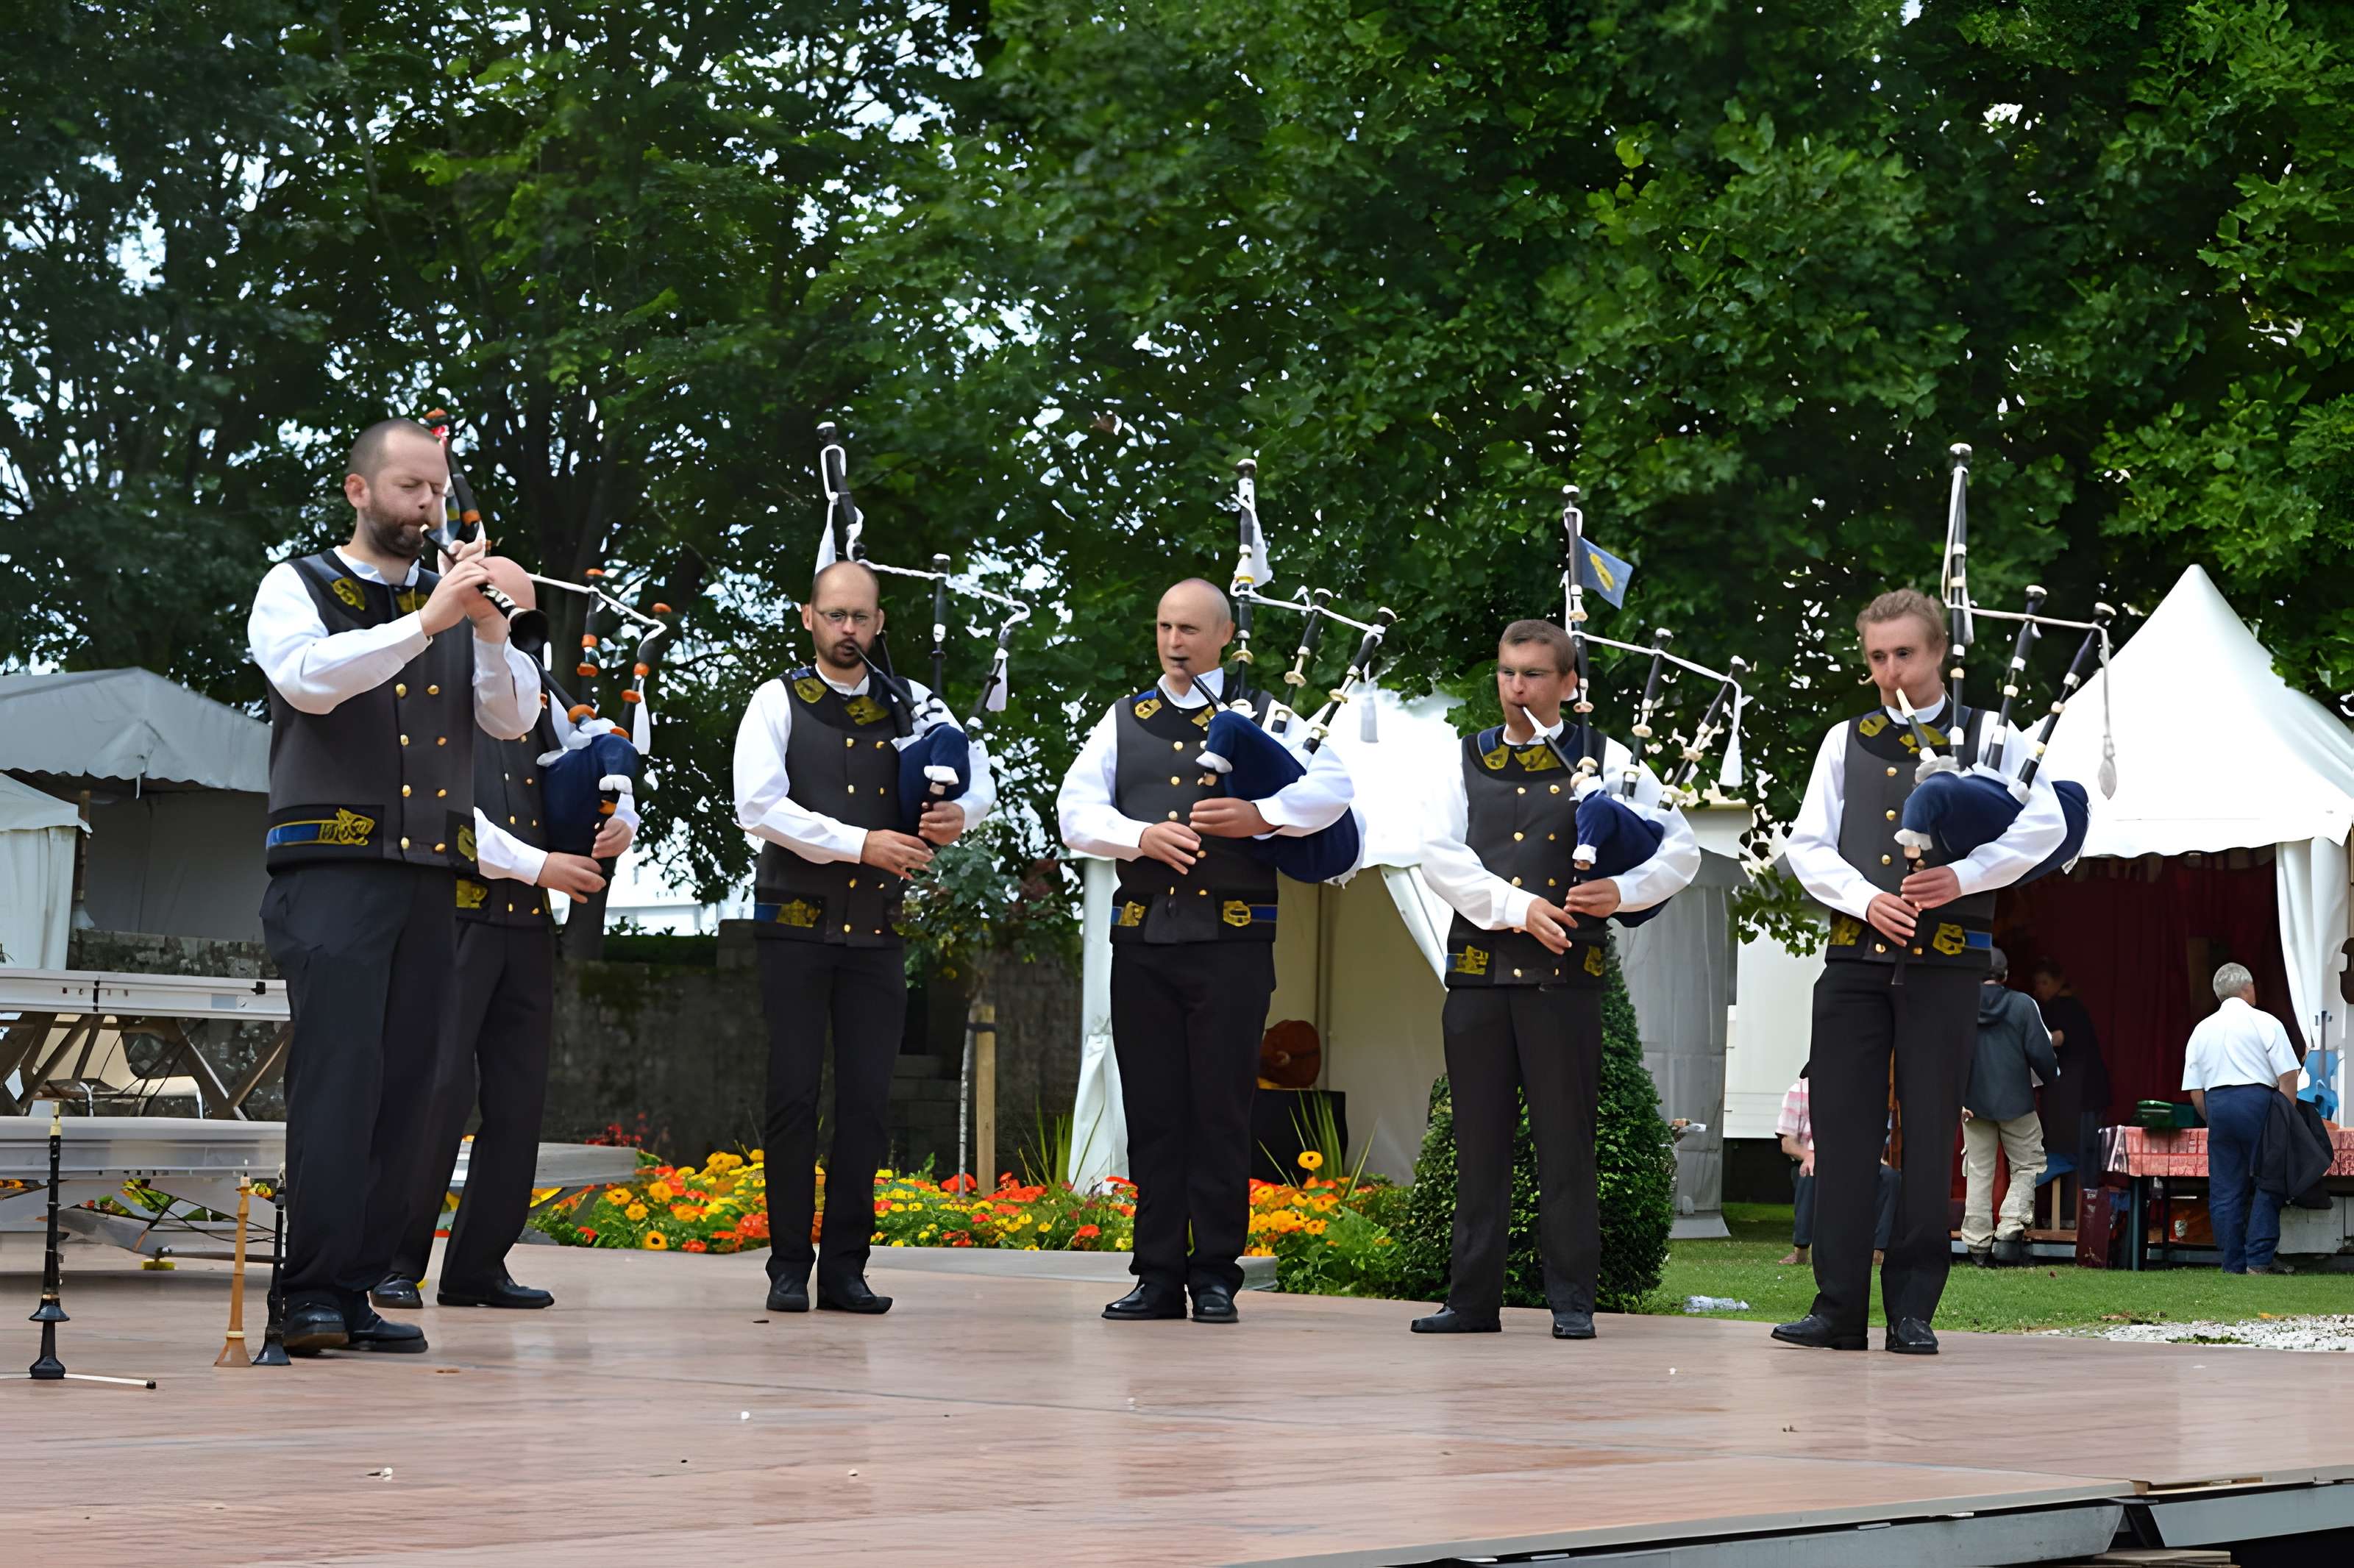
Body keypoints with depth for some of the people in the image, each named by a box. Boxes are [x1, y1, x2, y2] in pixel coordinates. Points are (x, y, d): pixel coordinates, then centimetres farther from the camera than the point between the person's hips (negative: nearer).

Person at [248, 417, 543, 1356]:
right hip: (332, 866, -5)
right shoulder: (298, 588, 7)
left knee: (403, 1086, 2)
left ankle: (357, 1292, 6)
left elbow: (513, 719, 9)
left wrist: (491, 629, -8)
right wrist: (425, 622, -20)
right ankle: (312, 1297, -14)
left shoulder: (455, 602, 19)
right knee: (338, 1075, -14)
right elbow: (311, 678, -14)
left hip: (431, 876, 5)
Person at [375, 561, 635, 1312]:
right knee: (440, 1086, -13)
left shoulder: (537, 701, 19)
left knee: (519, 1098, 5)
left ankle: (478, 1266, 12)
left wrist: (620, 822, 2)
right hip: (453, 913, -6)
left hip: (528, 923, 7)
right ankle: (395, 1261, -6)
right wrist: (538, 864, -13)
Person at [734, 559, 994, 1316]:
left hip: (876, 932, 3)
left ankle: (846, 1267, 8)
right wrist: (861, 843, -17)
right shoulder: (778, 703, 0)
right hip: (796, 927, -3)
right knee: (794, 1095, -2)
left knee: (867, 1100, 2)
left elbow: (979, 779, 10)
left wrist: (960, 813, -14)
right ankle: (789, 1268, 5)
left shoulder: (911, 707, 11)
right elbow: (759, 806, -12)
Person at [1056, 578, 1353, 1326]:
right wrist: (1141, 836, -12)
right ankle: (1159, 1274, 10)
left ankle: (1216, 1274, 4)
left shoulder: (1260, 713, 8)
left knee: (1221, 1108, -2)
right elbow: (1076, 809, 5)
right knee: (1152, 1109, 4)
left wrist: (1262, 814, -17)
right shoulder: (1123, 720, 16)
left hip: (1231, 936, -3)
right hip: (1143, 935, 3)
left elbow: (1332, 785, -3)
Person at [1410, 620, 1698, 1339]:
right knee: (1479, 1140, 6)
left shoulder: (1602, 760, 7)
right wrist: (1517, 907, -11)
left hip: (1564, 975, -2)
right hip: (1477, 969, 2)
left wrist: (1623, 891, -11)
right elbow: (1440, 855, 1)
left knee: (1565, 1142, 0)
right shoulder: (1469, 759, 13)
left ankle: (1572, 1300, 6)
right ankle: (1473, 1298, 12)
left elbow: (1681, 849, 6)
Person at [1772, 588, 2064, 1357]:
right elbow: (1808, 845, 9)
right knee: (1842, 1129, -2)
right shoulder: (1845, 741, 14)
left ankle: (1913, 1311, 6)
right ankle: (1839, 1307, 3)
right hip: (1856, 954, 2)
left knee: (1929, 1134, 0)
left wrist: (1965, 875, -15)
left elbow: (2044, 824, -2)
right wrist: (1865, 897, -8)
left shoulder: (1991, 737, 7)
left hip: (1945, 959, -2)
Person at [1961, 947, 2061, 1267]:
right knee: (2028, 1165, 10)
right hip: (2015, 1102, -2)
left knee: (1979, 1172, 9)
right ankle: (2009, 1232, -6)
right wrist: (2053, 1079, 12)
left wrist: (1955, 1099, -4)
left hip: (1974, 1104, 2)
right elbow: (2040, 1053, -7)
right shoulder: (2022, 1005, -7)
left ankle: (1978, 1243, 6)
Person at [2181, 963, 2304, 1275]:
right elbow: (2288, 1077, -7)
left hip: (2216, 1104, 4)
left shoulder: (2202, 1030, 13)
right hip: (2258, 1101, -4)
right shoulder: (2265, 1023, 0)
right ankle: (2258, 1262, -8)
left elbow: (2195, 1091, 12)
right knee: (2267, 1182, 1)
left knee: (2224, 1191, 6)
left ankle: (2233, 1267, 7)